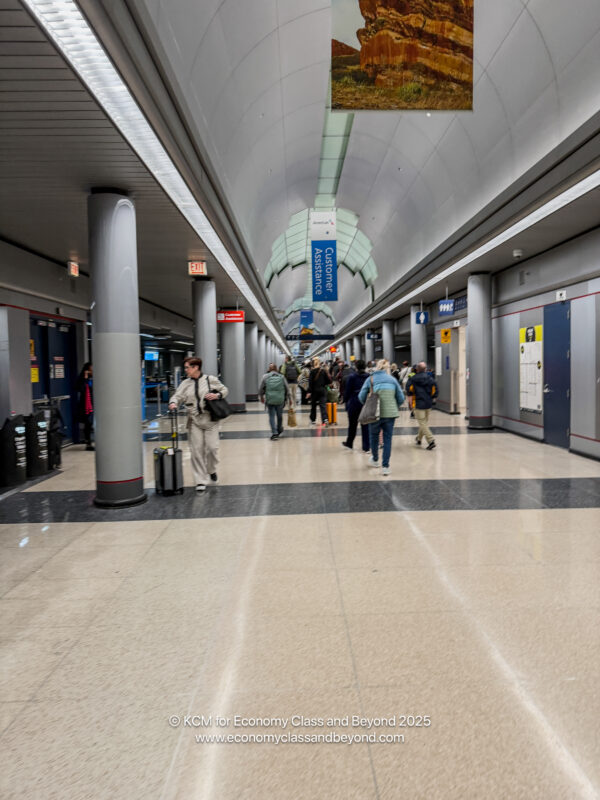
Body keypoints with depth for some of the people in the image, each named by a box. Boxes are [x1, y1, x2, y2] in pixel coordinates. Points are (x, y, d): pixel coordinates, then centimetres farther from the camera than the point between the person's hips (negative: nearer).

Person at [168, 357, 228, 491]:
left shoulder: (210, 379, 0)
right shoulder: (185, 383, 8)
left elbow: (224, 390, 9)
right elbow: (177, 395, -2)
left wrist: (217, 395, -11)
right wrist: (173, 403, -24)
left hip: (211, 419, -2)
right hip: (194, 421, 2)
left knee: (212, 447, -3)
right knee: (196, 450, 0)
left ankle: (211, 470, 28)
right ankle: (201, 481, 9)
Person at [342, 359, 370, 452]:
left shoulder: (351, 376, -7)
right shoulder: (369, 377, -1)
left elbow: (347, 391, -6)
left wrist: (346, 401, 4)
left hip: (354, 403, -1)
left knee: (352, 424, 13)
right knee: (365, 425, 4)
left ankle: (349, 443, 29)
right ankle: (366, 447, 3)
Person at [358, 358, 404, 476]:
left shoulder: (370, 379, 1)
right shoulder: (393, 380, 5)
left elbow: (361, 396, -5)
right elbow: (401, 398, 6)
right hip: (391, 414, 1)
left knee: (374, 436, 21)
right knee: (388, 439, 8)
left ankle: (375, 459, 38)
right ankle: (385, 466, 6)